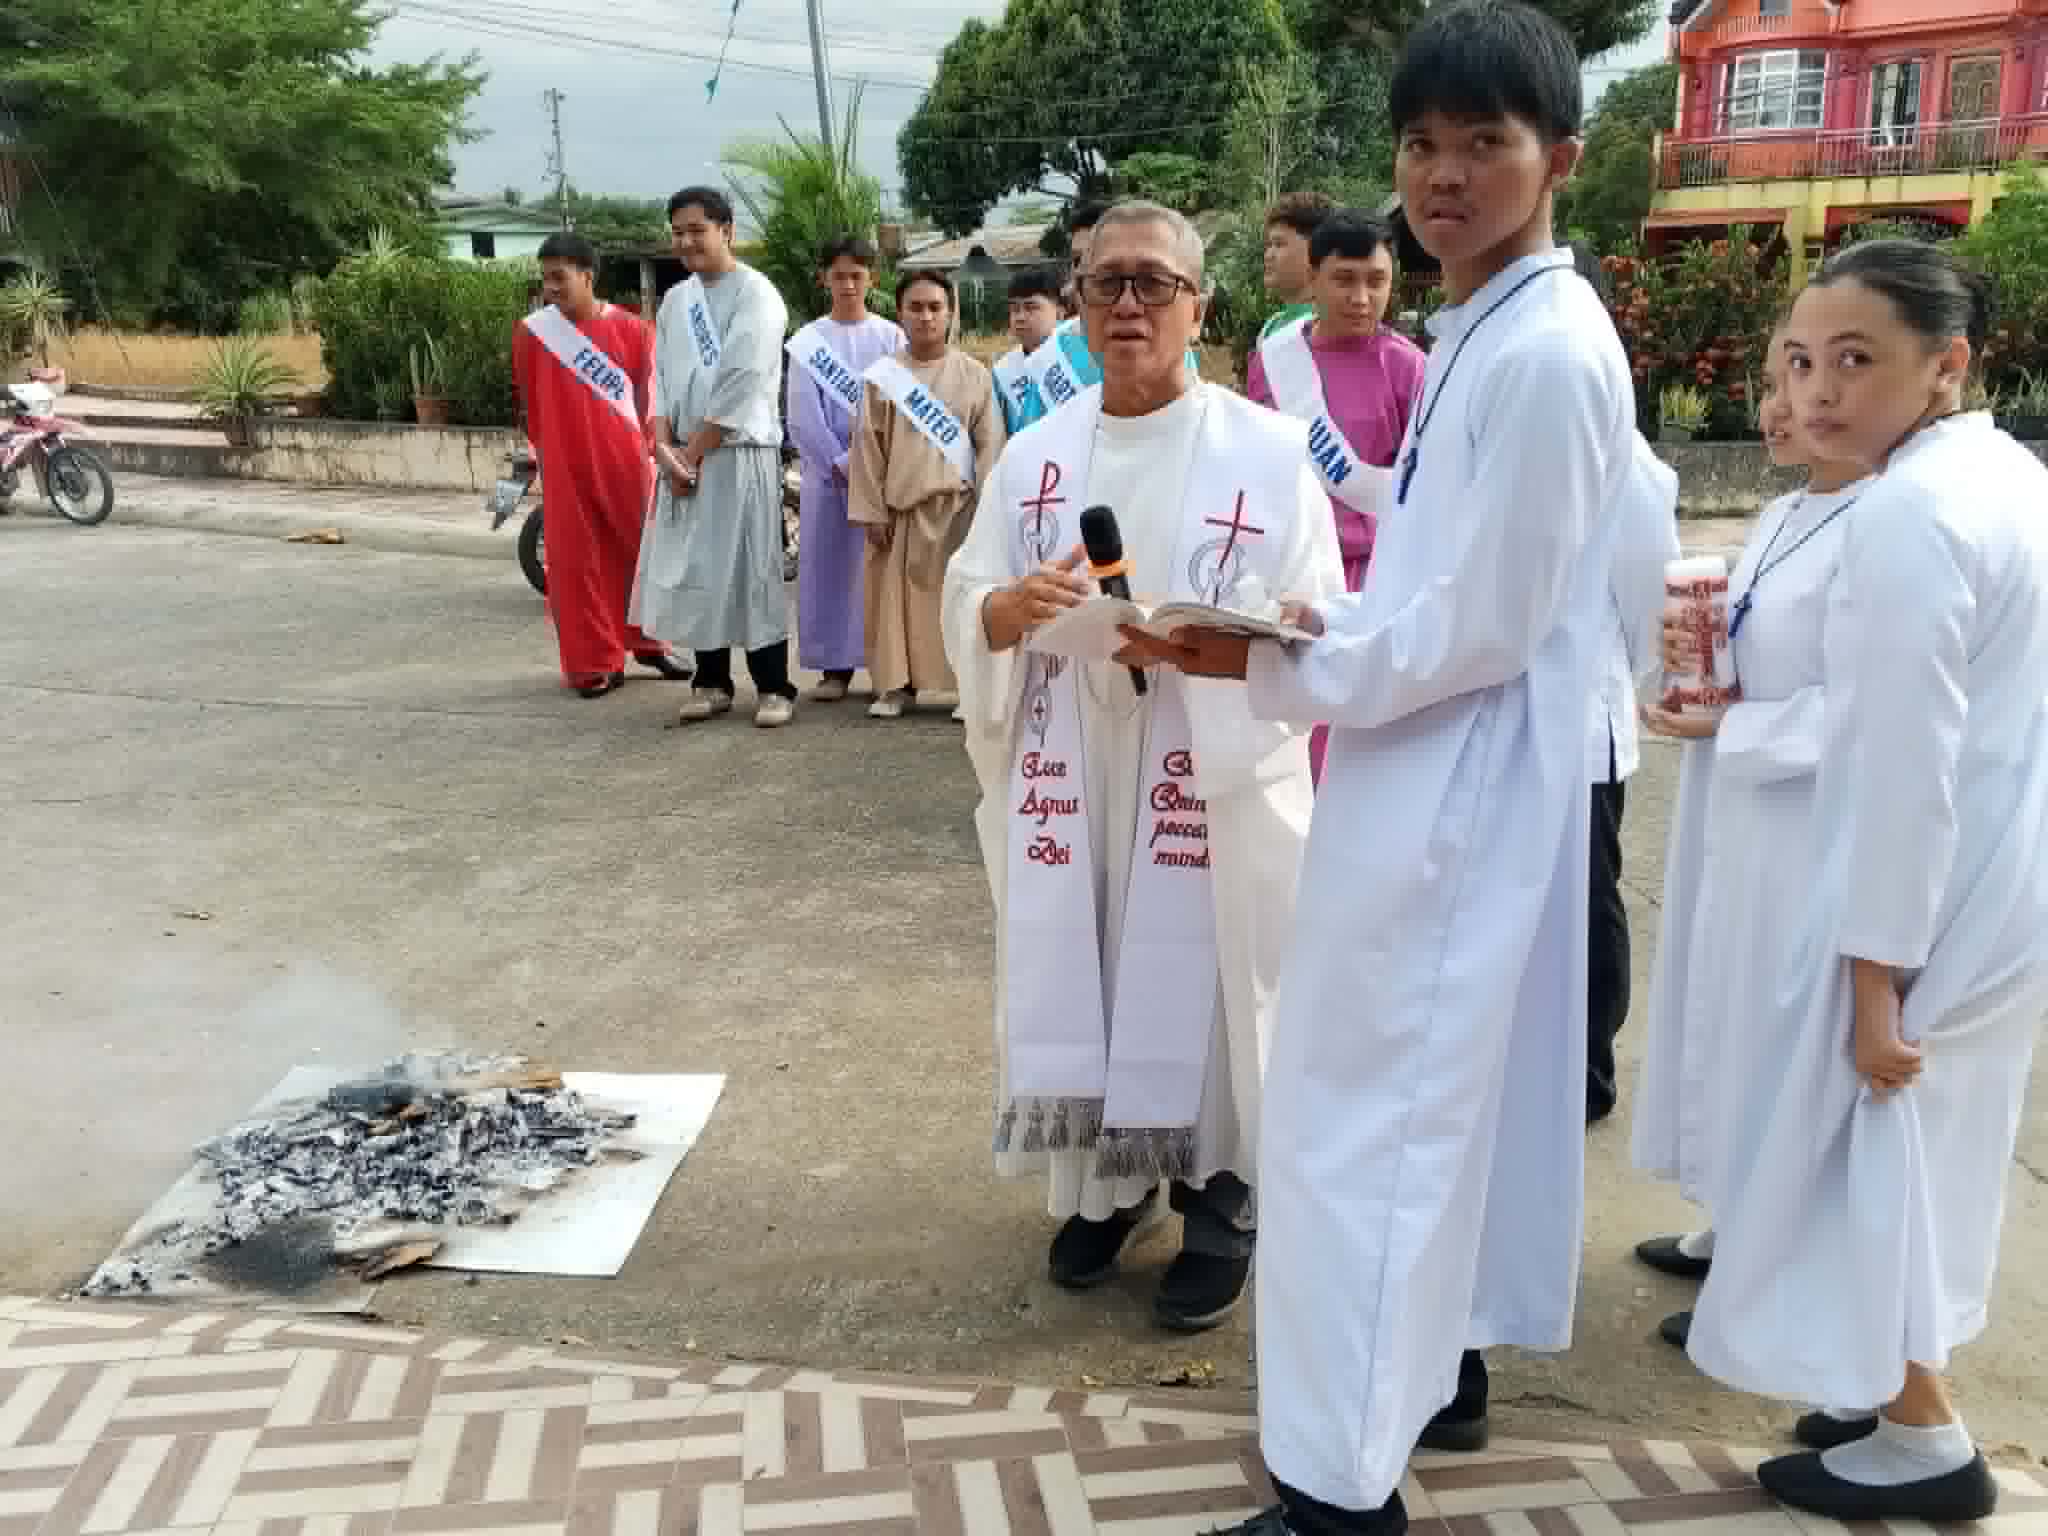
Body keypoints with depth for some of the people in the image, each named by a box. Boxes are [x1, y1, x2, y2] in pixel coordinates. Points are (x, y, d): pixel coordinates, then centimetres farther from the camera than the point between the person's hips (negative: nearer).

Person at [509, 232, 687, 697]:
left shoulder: (632, 329, -4)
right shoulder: (531, 332, -4)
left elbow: (645, 395, 7)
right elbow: (532, 403, 8)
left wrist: (637, 446, 9)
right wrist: (552, 451, 13)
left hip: (625, 462, 1)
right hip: (566, 467, -1)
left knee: (643, 552, 10)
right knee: (577, 564, 2)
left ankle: (648, 643, 28)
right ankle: (594, 664, 10)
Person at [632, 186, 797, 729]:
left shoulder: (756, 296, -8)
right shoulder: (674, 300, 13)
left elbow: (742, 385, -14)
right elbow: (661, 380, 11)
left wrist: (693, 452, -12)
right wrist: (666, 448, -5)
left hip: (740, 453, -6)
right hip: (684, 456, 6)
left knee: (751, 569, -6)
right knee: (696, 570, 7)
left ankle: (774, 686, 1)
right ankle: (712, 682, 17)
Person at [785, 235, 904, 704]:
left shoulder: (890, 336, 4)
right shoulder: (808, 341, 4)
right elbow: (802, 416, -1)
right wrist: (842, 463, -9)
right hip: (827, 466, 1)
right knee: (827, 563, 1)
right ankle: (836, 665, 7)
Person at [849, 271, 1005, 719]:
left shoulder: (974, 375, 1)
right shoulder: (882, 376, 4)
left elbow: (990, 446, 1)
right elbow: (868, 448, 4)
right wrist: (872, 512, -1)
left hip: (956, 505, -1)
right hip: (901, 508, 2)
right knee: (898, 598, 4)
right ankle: (898, 684, 14)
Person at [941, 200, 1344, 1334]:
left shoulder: (1267, 452, -4)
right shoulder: (1032, 456, 7)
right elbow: (966, 616, 6)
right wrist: (1014, 606, -17)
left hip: (1214, 777, -3)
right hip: (1067, 774, 4)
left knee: (1205, 981, 2)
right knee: (1080, 973, 10)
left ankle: (1218, 1209, 21)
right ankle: (1104, 1179, 31)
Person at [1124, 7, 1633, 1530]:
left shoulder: (1549, 353, -20)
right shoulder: (1481, 330, 11)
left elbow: (1484, 629, -21)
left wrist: (1268, 666, -15)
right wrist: (1321, 623, 3)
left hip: (1453, 796, -10)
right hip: (1437, 782, 10)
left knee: (1359, 1120, -3)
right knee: (1440, 1094, 21)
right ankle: (1441, 1365, 39)